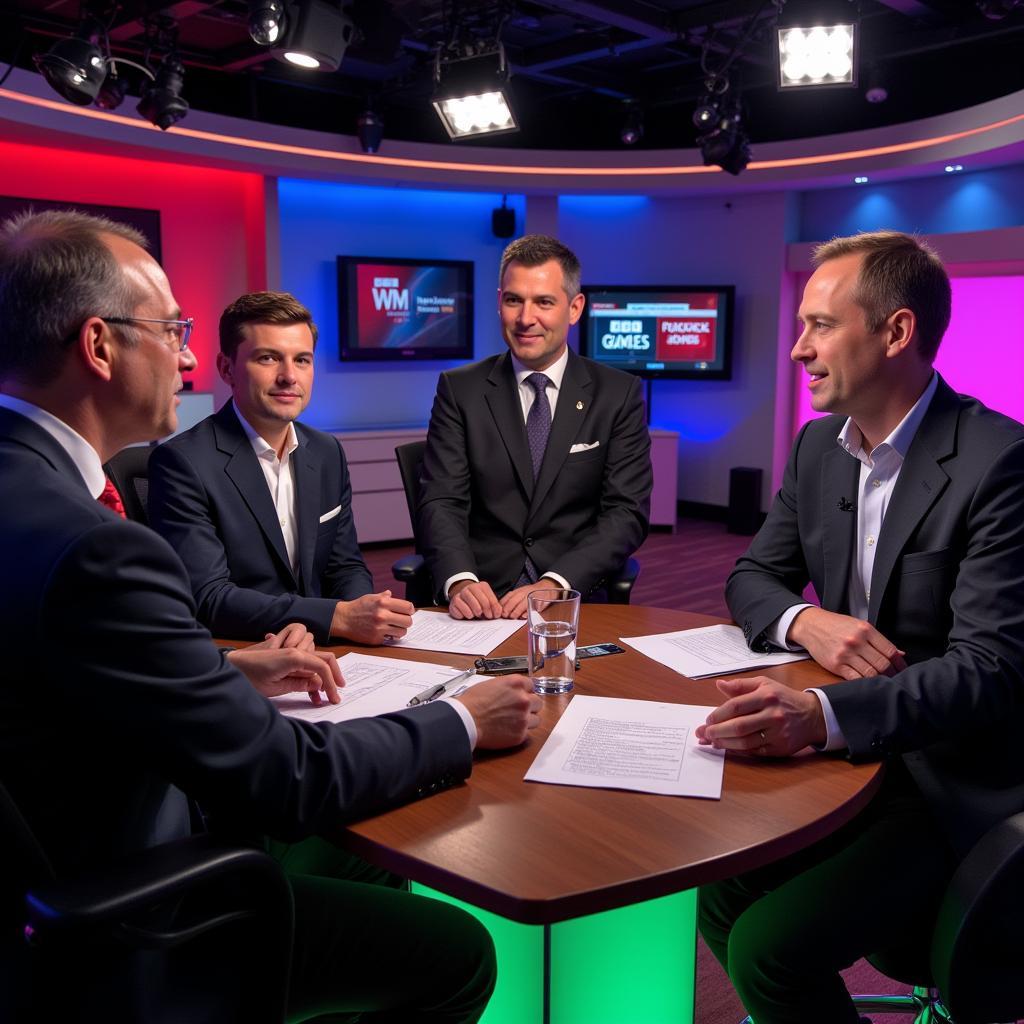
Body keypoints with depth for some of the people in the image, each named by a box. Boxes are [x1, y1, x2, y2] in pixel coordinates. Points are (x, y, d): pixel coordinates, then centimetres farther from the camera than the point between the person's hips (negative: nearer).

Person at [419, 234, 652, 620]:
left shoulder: (619, 394, 4)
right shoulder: (460, 389, 5)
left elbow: (628, 512, -3)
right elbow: (441, 502, -2)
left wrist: (553, 585, -19)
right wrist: (461, 582, -22)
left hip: (578, 597, -1)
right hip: (481, 601, 1)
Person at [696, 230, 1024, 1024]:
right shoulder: (820, 444, 4)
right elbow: (753, 577, 10)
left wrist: (825, 715, -41)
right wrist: (805, 621, -14)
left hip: (955, 785, -6)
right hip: (852, 756, 6)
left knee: (769, 947, -18)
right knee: (714, 888, -6)